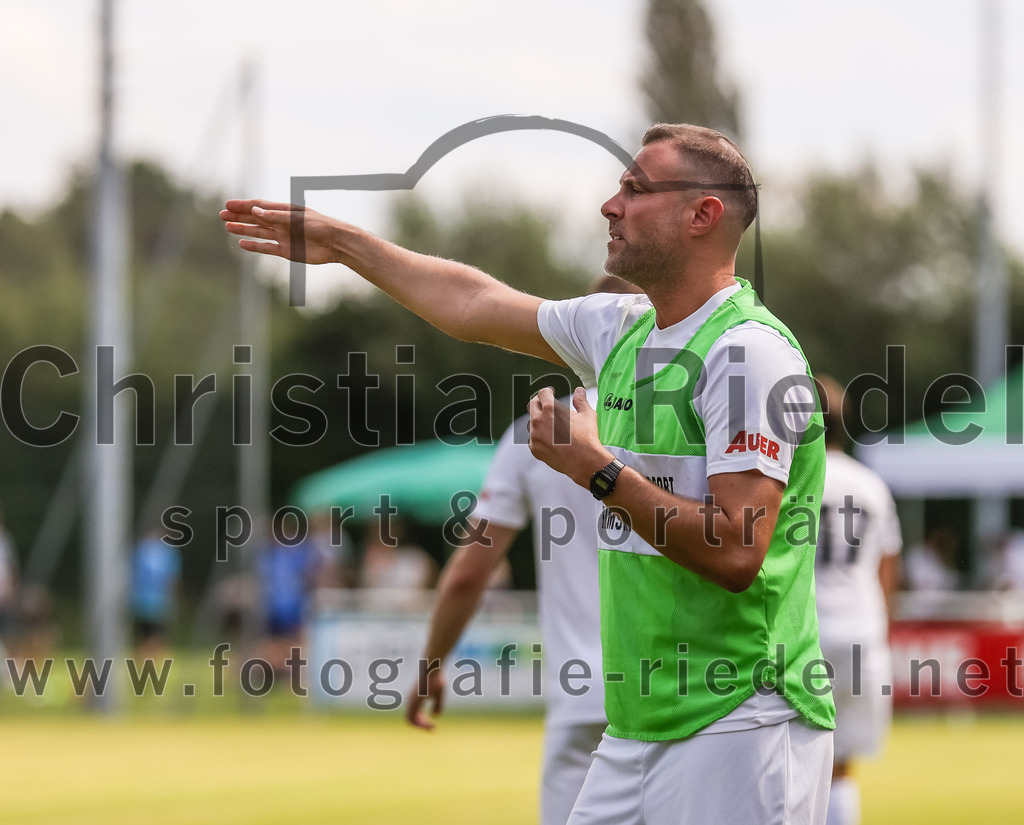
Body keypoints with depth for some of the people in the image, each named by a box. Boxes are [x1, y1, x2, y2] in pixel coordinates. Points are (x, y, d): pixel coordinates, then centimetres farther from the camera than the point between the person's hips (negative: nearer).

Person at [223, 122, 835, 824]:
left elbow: (735, 554, -23)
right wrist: (340, 241, 35)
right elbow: (476, 304, 28)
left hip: (736, 729, -8)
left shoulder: (751, 351, -15)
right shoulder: (621, 328, 12)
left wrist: (595, 468, -16)